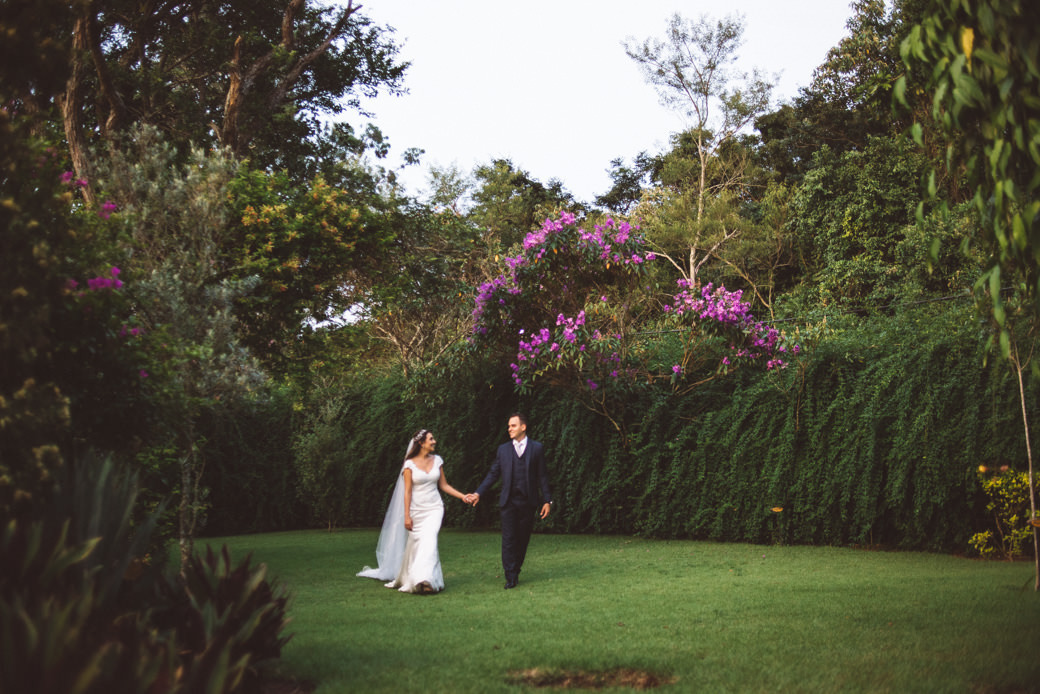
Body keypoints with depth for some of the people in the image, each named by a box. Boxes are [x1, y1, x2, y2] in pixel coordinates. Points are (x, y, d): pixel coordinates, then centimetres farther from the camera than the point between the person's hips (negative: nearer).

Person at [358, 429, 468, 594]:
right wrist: (406, 516, -9)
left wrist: (462, 496, 6)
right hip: (417, 510, -2)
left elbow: (444, 485, 14)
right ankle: (408, 579, 23)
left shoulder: (437, 460, 7)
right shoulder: (410, 464, -4)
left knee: (429, 540, -16)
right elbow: (407, 491, -5)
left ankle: (425, 580, -22)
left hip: (434, 508, 2)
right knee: (415, 543, 4)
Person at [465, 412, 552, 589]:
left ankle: (516, 570, 22)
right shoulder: (503, 450, 9)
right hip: (508, 501, 1)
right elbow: (493, 474, 11)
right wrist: (478, 493, 3)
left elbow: (542, 476, 4)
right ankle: (510, 578, -4)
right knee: (508, 539, -6)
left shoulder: (536, 448, 5)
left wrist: (547, 500, -1)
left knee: (523, 540, 6)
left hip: (528, 502, 0)